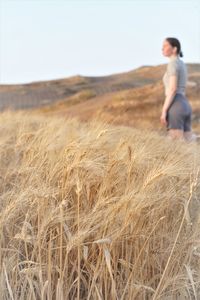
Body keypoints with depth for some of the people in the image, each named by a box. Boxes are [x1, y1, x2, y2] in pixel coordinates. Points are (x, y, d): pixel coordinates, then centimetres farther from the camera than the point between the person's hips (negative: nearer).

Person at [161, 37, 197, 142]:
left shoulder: (173, 63, -7)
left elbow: (173, 89, -17)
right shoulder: (182, 64, 22)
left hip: (175, 107, -9)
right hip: (185, 107, 9)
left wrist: (164, 111, -17)